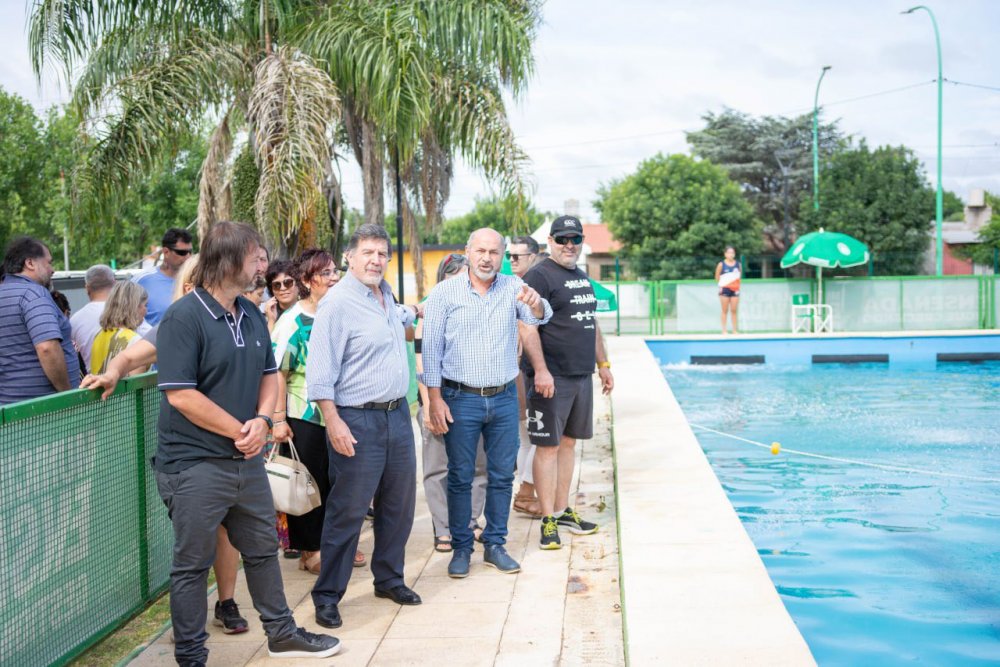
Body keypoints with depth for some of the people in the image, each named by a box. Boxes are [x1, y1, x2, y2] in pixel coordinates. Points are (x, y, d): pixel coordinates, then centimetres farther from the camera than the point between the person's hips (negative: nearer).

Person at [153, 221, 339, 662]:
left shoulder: (252, 315, 8)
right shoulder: (184, 318, -16)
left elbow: (269, 374, 14)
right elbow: (180, 395, -21)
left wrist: (262, 420, -7)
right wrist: (241, 431, -15)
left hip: (246, 460, 8)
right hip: (196, 464, -8)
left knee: (263, 550, 20)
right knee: (193, 564, 5)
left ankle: (281, 633, 36)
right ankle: (190, 656, 19)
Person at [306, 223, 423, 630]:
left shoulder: (386, 296, 11)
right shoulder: (337, 303, -14)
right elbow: (320, 371, -18)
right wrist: (333, 422, -22)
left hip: (397, 414, 8)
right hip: (357, 421, -8)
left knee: (399, 504, 15)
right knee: (347, 511, -2)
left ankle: (389, 579, 31)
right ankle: (327, 596, 10)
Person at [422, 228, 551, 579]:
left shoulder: (513, 287, 3)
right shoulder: (444, 293, -3)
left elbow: (538, 317, -14)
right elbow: (431, 347, -4)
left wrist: (535, 304, -39)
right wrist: (435, 399, -9)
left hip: (504, 398, 3)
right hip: (460, 398, -2)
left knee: (502, 475, 9)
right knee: (460, 477, 4)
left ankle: (495, 545, 23)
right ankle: (461, 548, 17)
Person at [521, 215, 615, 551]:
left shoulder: (582, 277, 18)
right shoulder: (539, 275, -8)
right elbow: (529, 327, -16)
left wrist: (603, 364, 23)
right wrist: (540, 370, -24)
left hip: (582, 375, 8)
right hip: (552, 377, -8)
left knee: (568, 442, 13)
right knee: (548, 446, -3)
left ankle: (563, 511, 23)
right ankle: (548, 521, 1)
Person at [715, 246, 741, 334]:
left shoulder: (738, 265, 4)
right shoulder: (721, 265, -4)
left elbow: (739, 277, 14)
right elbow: (717, 277, 1)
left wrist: (737, 285, 2)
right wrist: (721, 285, -6)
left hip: (735, 290, 3)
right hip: (724, 289, -3)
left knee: (734, 311, 4)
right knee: (725, 311, 2)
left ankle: (734, 330, 9)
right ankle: (724, 330, 5)